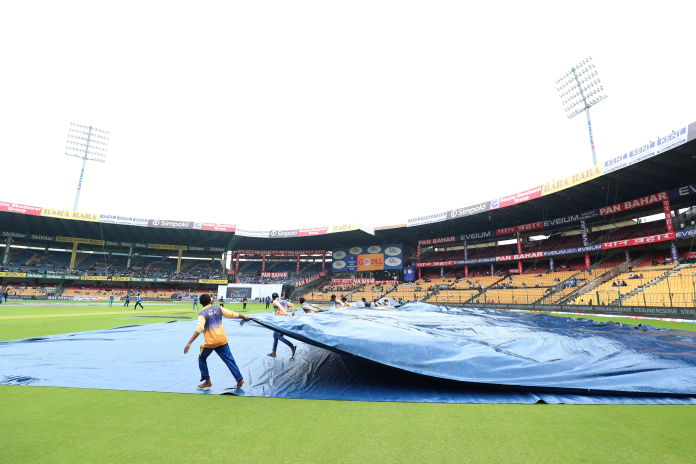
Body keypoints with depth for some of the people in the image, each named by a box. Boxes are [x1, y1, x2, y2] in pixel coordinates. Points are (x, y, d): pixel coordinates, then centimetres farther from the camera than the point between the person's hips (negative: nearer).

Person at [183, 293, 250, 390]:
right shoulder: (218, 308, 3)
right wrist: (244, 317, 24)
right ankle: (239, 379, 6)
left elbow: (199, 329, -23)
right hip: (222, 340, 4)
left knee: (202, 359, 22)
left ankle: (207, 382, 25)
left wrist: (189, 343, -27)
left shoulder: (202, 314, -8)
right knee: (229, 360, 10)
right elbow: (232, 314, 11)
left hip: (210, 342, -3)